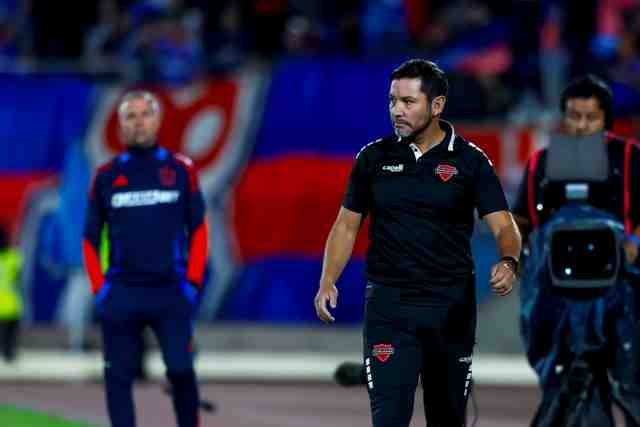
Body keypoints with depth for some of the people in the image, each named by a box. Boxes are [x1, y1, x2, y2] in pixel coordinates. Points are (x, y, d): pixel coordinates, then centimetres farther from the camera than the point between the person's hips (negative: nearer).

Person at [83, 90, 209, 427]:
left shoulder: (181, 170, 5)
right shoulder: (106, 176, 7)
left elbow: (198, 229, 9)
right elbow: (90, 238, 13)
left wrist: (193, 282, 0)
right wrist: (98, 288, 3)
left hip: (170, 291, -1)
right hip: (121, 294, 1)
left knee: (181, 370, -12)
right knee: (118, 377, 0)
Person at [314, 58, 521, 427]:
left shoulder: (470, 161, -2)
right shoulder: (374, 158, 4)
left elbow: (503, 226, -7)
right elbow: (347, 224, 9)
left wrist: (508, 263, -29)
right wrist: (328, 282, -5)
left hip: (451, 309, 0)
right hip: (389, 306, 0)